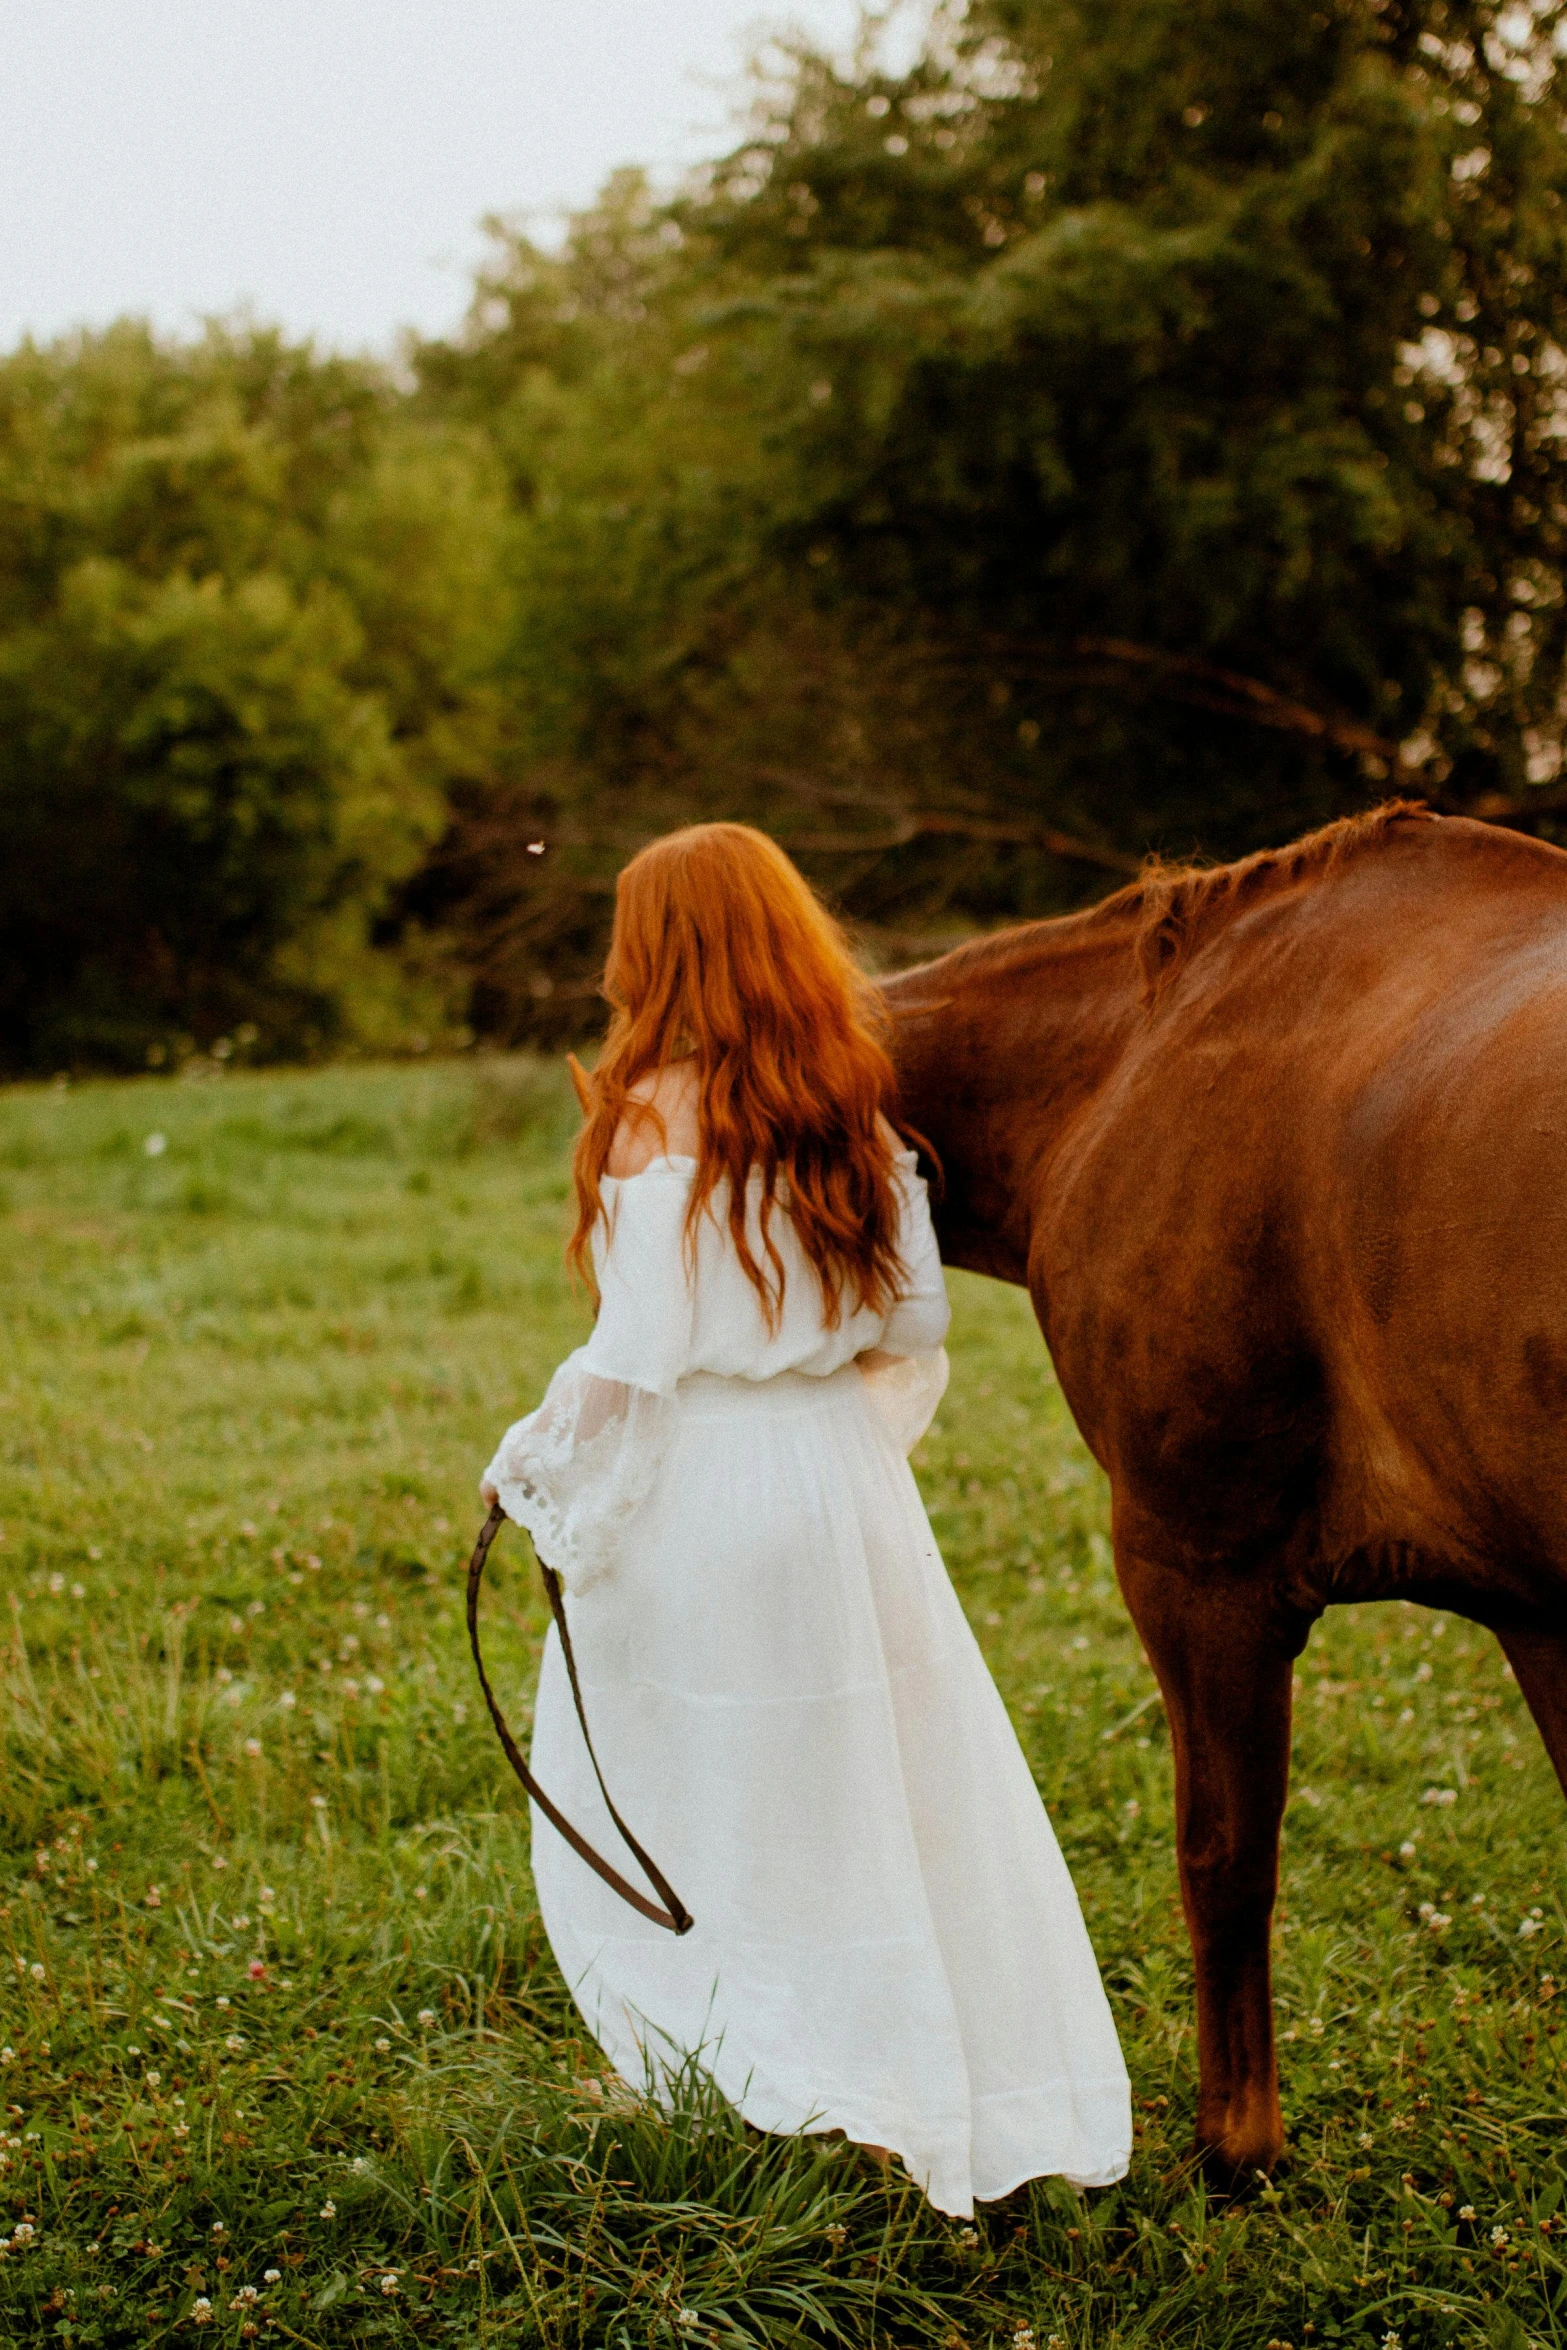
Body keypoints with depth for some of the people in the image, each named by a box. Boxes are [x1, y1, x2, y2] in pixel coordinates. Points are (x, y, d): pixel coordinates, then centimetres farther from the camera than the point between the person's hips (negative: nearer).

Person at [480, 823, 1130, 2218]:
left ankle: (742, 2085, 17)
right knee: (892, 1782, 13)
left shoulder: (660, 1117, -14)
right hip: (842, 1479, 6)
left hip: (694, 1489, -5)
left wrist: (534, 1473, -2)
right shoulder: (857, 1110, 4)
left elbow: (636, 1357, -16)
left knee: (672, 1810, 11)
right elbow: (918, 1326, 7)